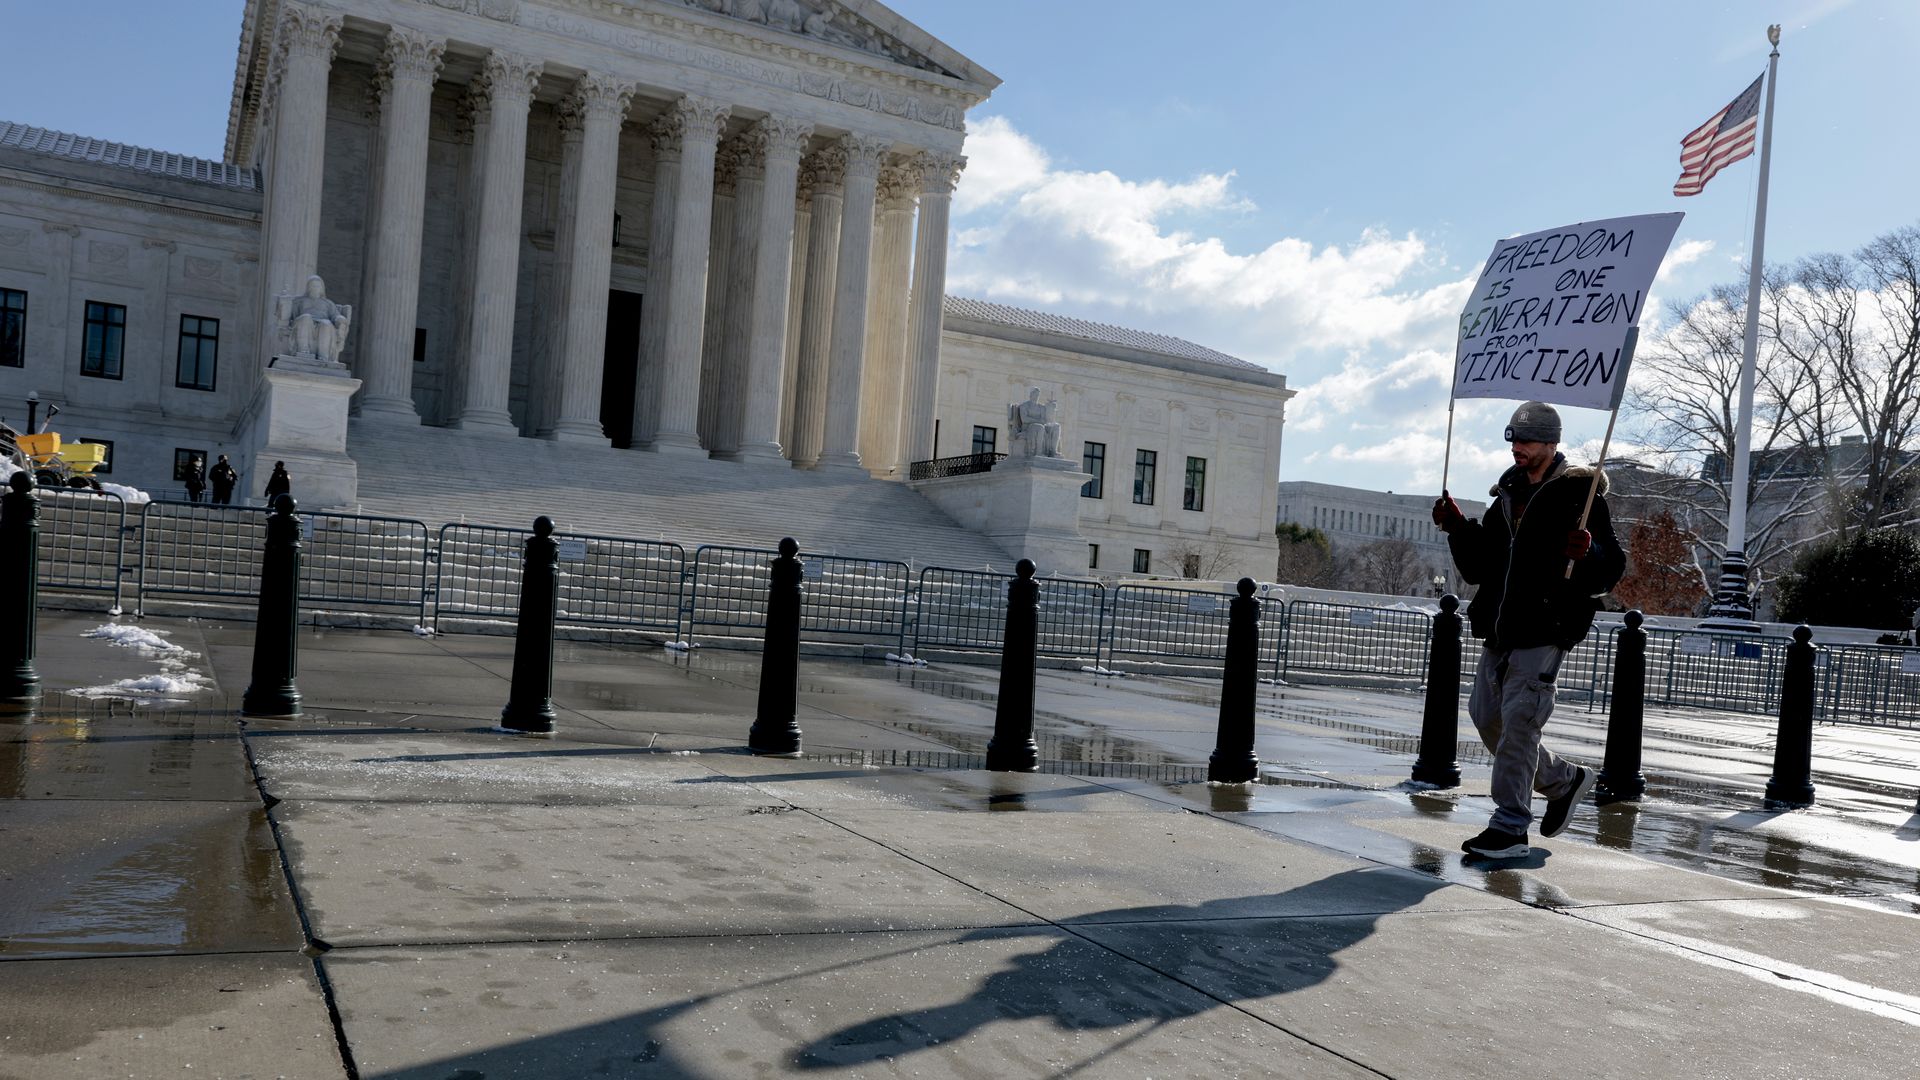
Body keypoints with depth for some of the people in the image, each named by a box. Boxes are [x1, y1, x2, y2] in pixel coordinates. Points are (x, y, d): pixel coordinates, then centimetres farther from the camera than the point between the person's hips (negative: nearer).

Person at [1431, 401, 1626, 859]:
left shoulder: (1579, 495, -6)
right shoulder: (1508, 494, 16)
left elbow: (1611, 568, -12)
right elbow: (1478, 567, 18)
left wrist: (1587, 553, -32)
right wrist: (1458, 528, 3)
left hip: (1544, 631, -8)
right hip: (1501, 629, 8)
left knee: (1517, 721, -11)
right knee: (1487, 717, 11)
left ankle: (1510, 828, -4)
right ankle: (1564, 779, 32)